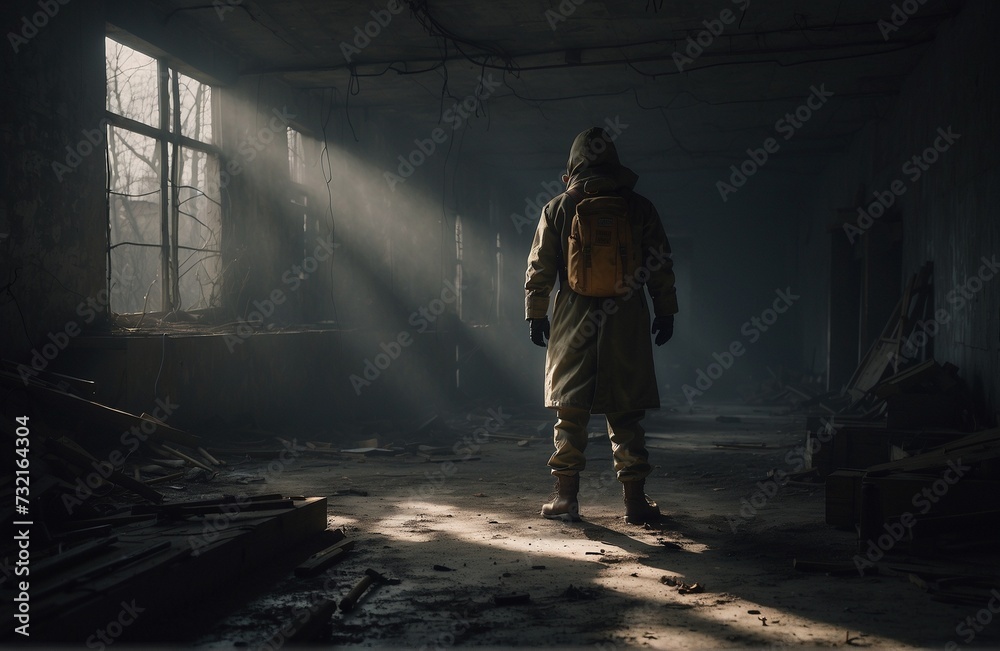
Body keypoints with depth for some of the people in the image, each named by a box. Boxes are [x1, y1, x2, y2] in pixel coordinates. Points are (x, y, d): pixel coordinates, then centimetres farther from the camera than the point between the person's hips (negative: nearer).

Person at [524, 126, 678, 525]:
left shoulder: (558, 209, 3)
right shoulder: (639, 208, 4)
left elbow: (539, 268, 4)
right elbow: (661, 266, 7)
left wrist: (536, 314, 12)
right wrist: (665, 312, 15)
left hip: (573, 323, 0)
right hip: (627, 323, 1)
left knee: (570, 413, 6)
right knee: (626, 417, 6)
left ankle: (566, 497, 8)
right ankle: (635, 500, 9)